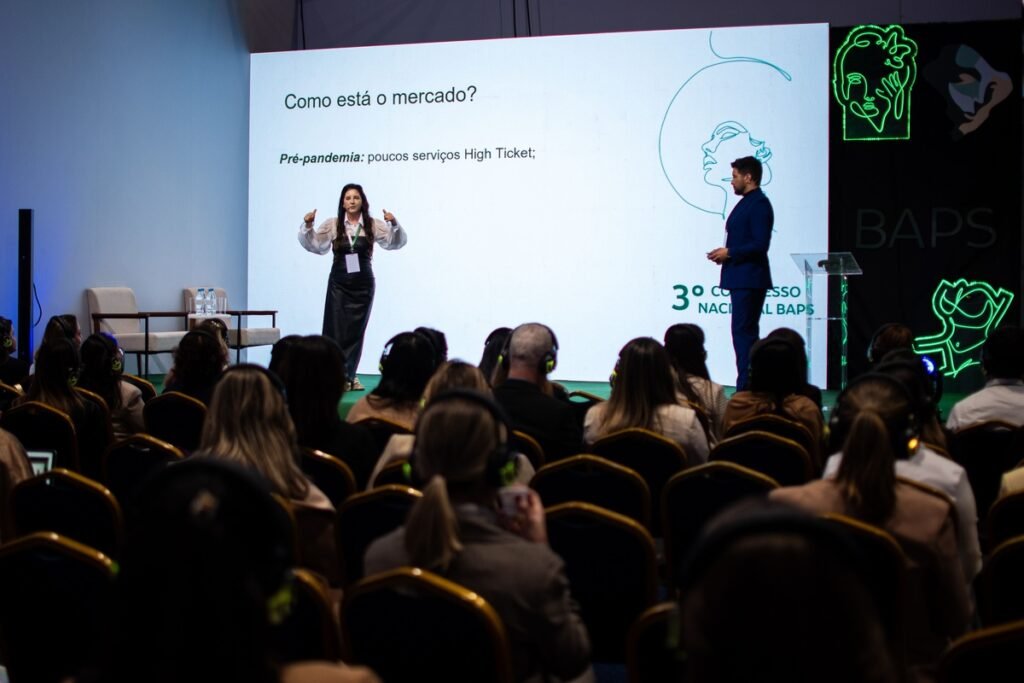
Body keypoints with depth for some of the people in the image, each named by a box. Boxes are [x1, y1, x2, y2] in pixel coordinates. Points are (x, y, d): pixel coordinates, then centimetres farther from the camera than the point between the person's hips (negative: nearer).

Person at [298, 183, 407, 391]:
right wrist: (307, 226, -19)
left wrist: (395, 225, -26)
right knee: (336, 329, -6)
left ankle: (349, 376, 17)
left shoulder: (373, 225, -1)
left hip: (363, 283, 1)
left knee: (356, 330, 7)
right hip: (339, 282, -1)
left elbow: (396, 242, -7)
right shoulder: (332, 225, -1)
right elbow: (313, 245, -1)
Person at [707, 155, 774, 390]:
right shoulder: (747, 202, 18)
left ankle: (746, 387, -10)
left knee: (744, 332, -11)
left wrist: (729, 252, -14)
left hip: (750, 280, -11)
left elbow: (760, 245, -21)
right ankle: (748, 386, 16)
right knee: (744, 332, 11)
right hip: (741, 279, 11)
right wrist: (725, 253, 8)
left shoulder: (759, 204, -14)